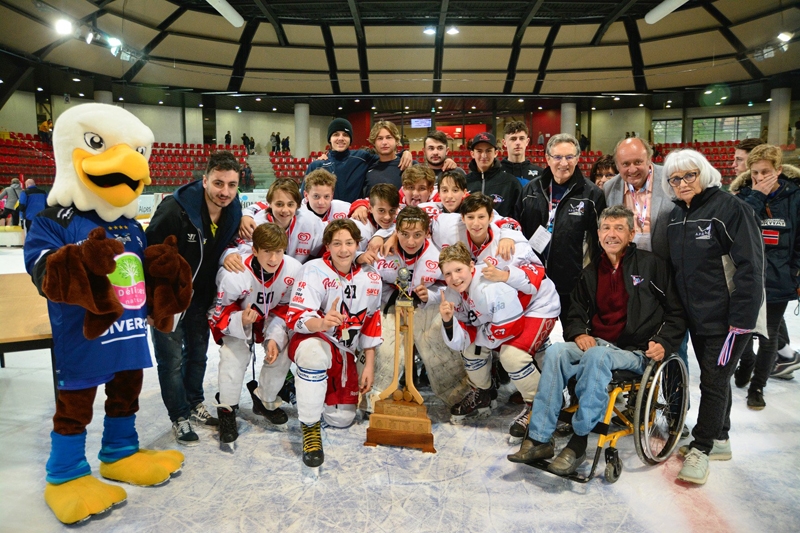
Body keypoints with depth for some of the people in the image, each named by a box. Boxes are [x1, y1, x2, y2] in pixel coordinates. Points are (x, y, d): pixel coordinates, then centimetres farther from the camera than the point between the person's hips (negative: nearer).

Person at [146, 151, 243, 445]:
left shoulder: (233, 212, -9)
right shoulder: (174, 210, -30)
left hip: (201, 295, 6)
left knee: (198, 352, 19)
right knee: (172, 359, 2)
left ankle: (195, 405, 39)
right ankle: (180, 417, 22)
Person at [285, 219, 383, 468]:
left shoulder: (370, 278, -5)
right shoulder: (313, 271, -19)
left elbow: (371, 323, 4)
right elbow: (295, 317, -25)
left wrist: (369, 365, 3)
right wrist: (321, 323, -47)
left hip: (344, 351, 5)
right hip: (310, 341, -4)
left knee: (342, 418, 3)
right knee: (316, 351, -42)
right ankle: (310, 428, -21)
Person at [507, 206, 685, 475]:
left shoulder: (652, 265, 2)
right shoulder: (591, 272, 15)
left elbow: (675, 312, 4)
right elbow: (575, 313, 20)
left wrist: (664, 342, -13)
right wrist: (579, 333, -3)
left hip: (636, 352, -4)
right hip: (597, 343, 4)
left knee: (597, 355, -37)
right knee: (556, 351, -26)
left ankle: (578, 442, -29)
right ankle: (538, 439, -25)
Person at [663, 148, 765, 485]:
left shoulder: (729, 208, -14)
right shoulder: (676, 217, 9)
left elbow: (750, 267, -18)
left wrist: (742, 318, -20)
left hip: (728, 317, -7)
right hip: (697, 315, 7)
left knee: (714, 381, -1)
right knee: (715, 378, 17)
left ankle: (701, 448, 11)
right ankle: (720, 440, 32)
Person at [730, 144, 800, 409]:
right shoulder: (744, 196, -2)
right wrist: (757, 196, -19)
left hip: (777, 281, -1)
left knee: (768, 337, 9)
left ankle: (757, 387, 25)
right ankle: (747, 363, 44)